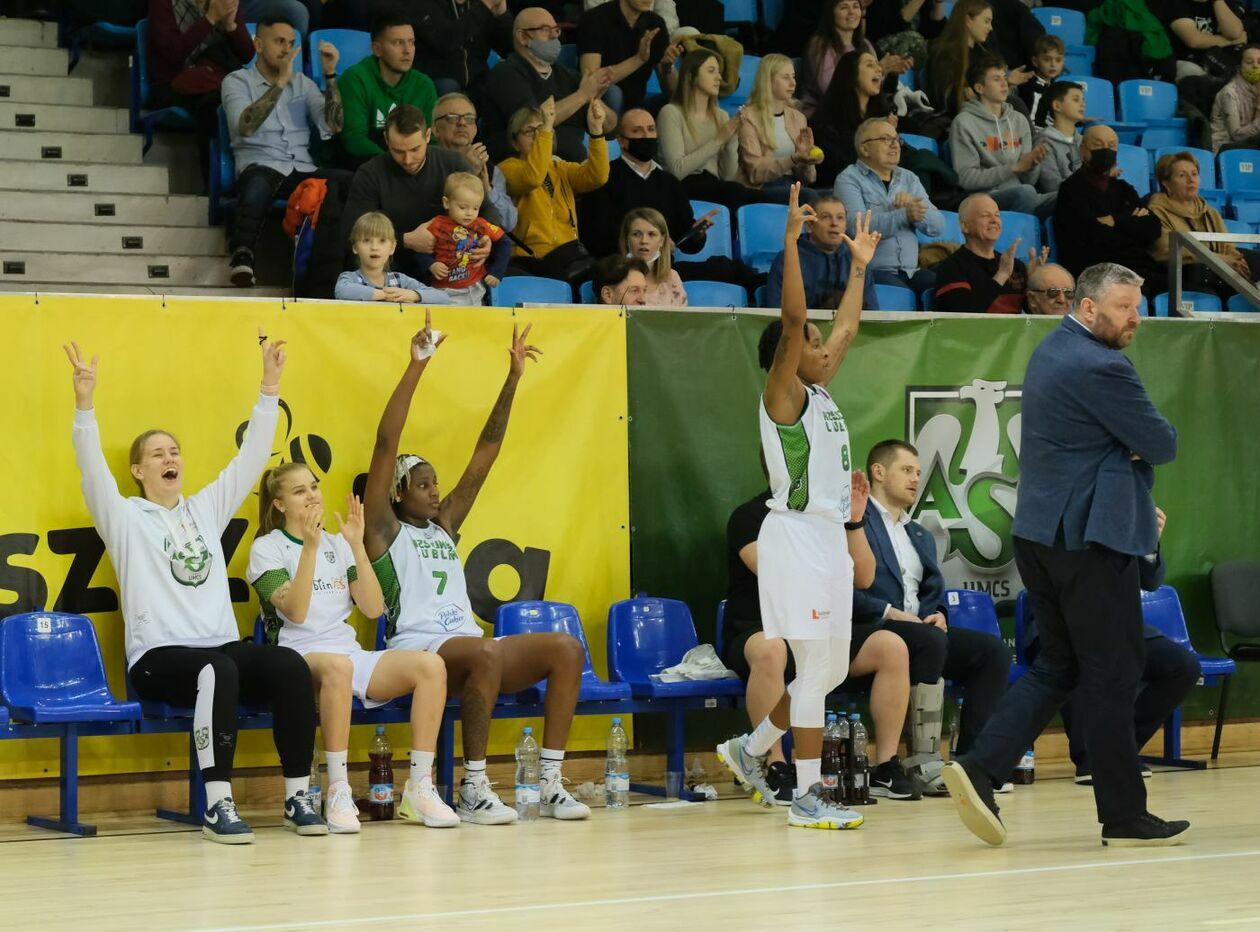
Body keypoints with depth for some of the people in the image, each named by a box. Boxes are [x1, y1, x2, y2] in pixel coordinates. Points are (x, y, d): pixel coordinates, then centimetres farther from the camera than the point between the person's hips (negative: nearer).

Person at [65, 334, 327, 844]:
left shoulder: (207, 508, 19)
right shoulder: (126, 518, 7)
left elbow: (252, 456, 13)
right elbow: (92, 468, -10)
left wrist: (269, 386, 4)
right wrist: (84, 404, -25)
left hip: (223, 646, 5)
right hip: (159, 658, -4)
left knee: (289, 664, -26)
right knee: (217, 670, -38)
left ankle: (296, 796, -21)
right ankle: (217, 805, -38)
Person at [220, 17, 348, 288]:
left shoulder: (303, 83, 21)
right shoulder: (237, 81, 9)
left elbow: (333, 126, 7)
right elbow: (244, 126, -12)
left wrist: (330, 74, -1)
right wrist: (281, 82, -16)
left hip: (303, 169, 4)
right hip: (260, 166, -4)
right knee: (257, 183, -42)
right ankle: (242, 255, -35)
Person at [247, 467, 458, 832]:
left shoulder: (337, 545, 17)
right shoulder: (267, 548, 3)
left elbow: (373, 608, 6)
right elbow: (295, 611, -12)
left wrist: (356, 545, -1)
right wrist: (310, 547, -18)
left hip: (351, 654, 5)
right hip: (299, 657, -5)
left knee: (431, 665, -21)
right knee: (337, 666, -42)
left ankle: (419, 789, -19)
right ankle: (338, 793, -37)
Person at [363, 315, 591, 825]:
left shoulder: (444, 525, 24)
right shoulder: (384, 530, 6)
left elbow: (485, 453, 21)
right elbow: (385, 444, -6)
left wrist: (513, 378, 15)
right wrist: (416, 367, -13)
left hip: (466, 642, 7)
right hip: (416, 651, -7)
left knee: (566, 648, -13)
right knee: (488, 653, -38)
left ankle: (552, 785, -16)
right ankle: (473, 791, -30)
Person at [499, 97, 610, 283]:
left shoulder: (560, 168, 21)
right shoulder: (508, 169, 6)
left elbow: (597, 176, 1)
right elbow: (532, 177, -18)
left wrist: (596, 129, -11)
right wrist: (546, 129, -23)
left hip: (569, 253, 5)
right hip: (535, 259, -5)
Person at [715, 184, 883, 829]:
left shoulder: (820, 395, 15)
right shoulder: (783, 395, -7)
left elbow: (847, 328, 28)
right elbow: (792, 320, -20)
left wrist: (860, 266, 33)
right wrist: (791, 241, -26)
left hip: (830, 535, 9)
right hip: (796, 537, -9)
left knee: (832, 670, 12)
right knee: (815, 670, -9)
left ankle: (750, 750, 28)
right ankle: (808, 798, -5)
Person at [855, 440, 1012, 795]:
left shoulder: (920, 536, 28)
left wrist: (938, 615, -1)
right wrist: (892, 613, -17)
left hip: (921, 629, 8)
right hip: (869, 632, -8)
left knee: (993, 650, -13)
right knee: (930, 641, -36)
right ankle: (924, 763, -34)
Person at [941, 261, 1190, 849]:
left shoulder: (1052, 352, 15)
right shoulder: (1100, 367, -17)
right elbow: (1162, 445, -13)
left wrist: (1130, 445, 2)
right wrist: (1150, 437, 9)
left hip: (1041, 533, 10)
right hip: (1090, 536, -10)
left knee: (1057, 665, 13)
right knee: (1112, 676, -1)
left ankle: (980, 768, -2)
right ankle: (1125, 816, 6)